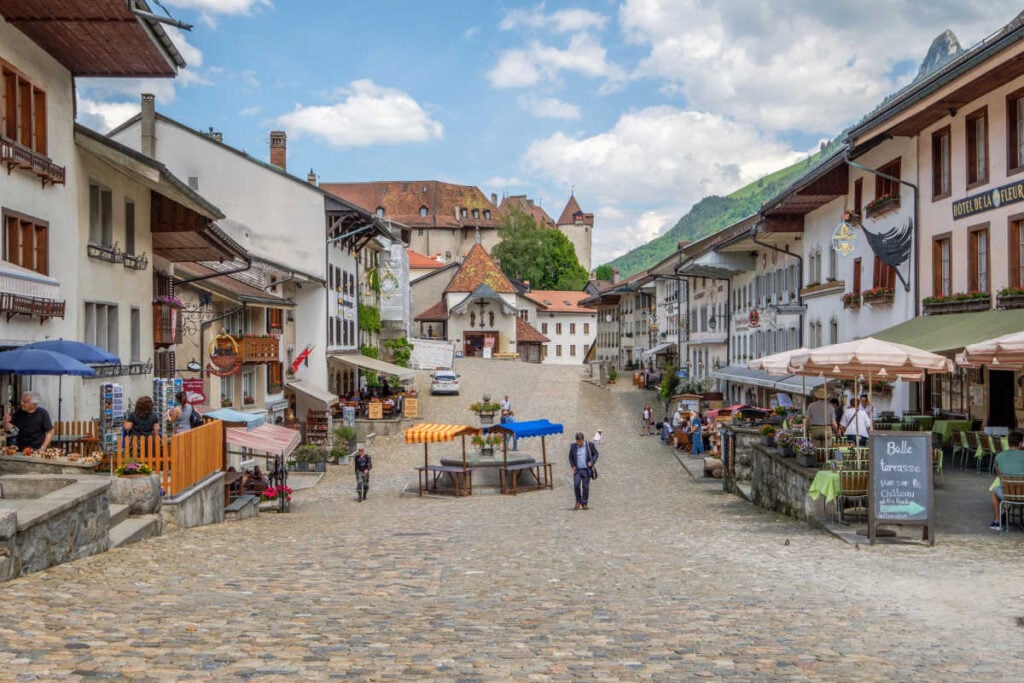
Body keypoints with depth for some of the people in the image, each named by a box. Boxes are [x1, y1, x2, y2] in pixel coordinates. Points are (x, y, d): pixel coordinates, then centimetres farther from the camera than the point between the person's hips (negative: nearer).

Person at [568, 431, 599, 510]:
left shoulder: (589, 445, -4)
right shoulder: (573, 446, 1)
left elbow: (595, 454, 6)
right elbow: (570, 457, 13)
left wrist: (592, 462, -10)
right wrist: (572, 466, 0)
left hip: (586, 470, -1)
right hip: (577, 470, 1)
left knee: (585, 487, 1)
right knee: (576, 485, -14)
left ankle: (584, 504, 11)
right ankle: (578, 502, 5)